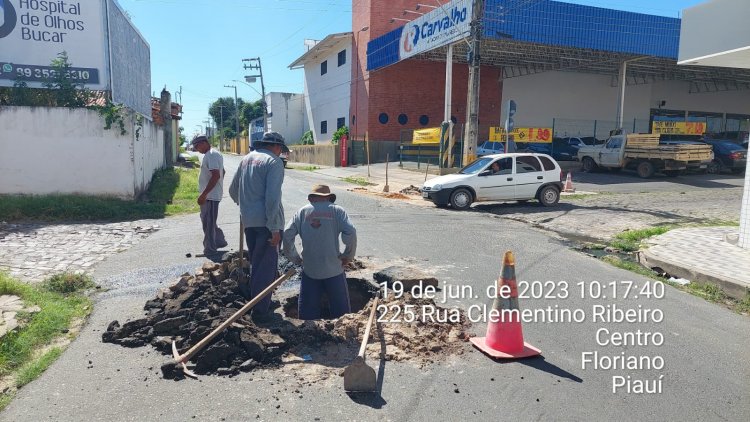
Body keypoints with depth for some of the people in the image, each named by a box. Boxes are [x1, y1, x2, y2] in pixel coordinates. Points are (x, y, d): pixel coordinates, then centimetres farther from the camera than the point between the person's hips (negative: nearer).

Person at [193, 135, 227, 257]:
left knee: (208, 223, -4)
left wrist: (204, 194, -27)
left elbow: (216, 175, -27)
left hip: (210, 196, -11)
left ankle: (210, 250, 4)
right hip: (210, 195, 11)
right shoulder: (214, 154, 15)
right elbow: (222, 172, 24)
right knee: (207, 221, 20)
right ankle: (220, 241, 30)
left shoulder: (211, 155, -18)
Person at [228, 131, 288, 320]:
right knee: (266, 266, 0)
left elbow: (233, 190, 20)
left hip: (248, 220, 8)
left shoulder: (247, 158, 14)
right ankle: (260, 310, 5)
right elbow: (272, 197, -19)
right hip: (266, 221, -8)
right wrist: (274, 229, -19)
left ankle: (256, 302, 33)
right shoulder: (274, 162, -10)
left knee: (256, 263, 21)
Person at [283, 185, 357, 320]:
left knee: (308, 312, 14)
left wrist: (295, 258, 5)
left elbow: (287, 234, -5)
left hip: (309, 270, 2)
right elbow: (351, 233, -13)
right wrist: (348, 256, -1)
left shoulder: (302, 211, 5)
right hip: (333, 270, -1)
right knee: (341, 309, 12)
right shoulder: (337, 210, 0)